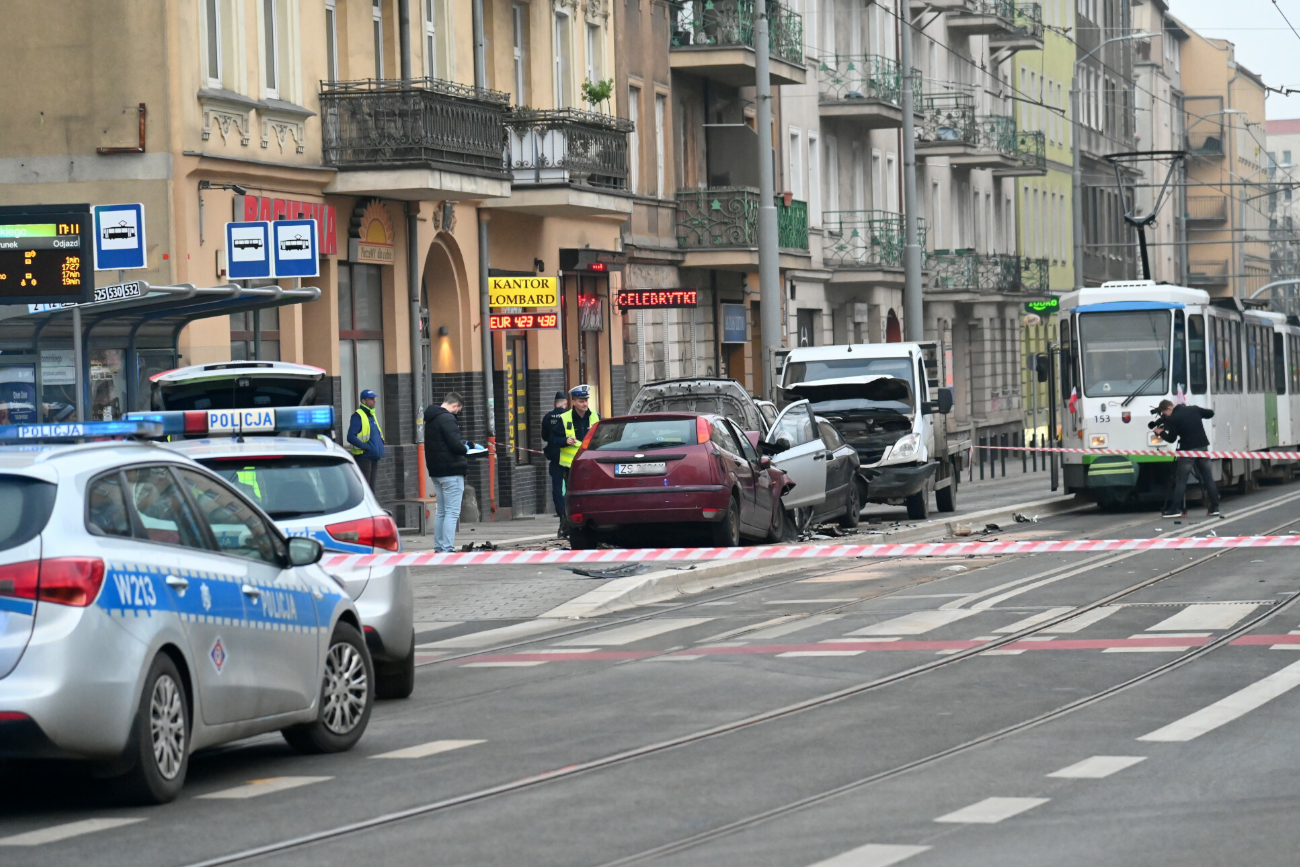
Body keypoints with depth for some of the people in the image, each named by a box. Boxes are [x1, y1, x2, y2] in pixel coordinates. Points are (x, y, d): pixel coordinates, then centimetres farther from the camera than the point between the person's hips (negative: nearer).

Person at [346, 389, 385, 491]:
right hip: (363, 457, -9)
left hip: (374, 458, 9)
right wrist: (366, 447, -23)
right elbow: (351, 437, -21)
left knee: (371, 488, 12)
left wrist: (381, 443, 10)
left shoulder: (372, 415, 16)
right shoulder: (358, 416, -11)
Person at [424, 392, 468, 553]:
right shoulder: (447, 419, -15)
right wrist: (465, 449, 0)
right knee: (452, 512, -9)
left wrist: (463, 445, 12)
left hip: (436, 471, 10)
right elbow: (455, 445, -23)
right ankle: (447, 549, -13)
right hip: (451, 471, -10)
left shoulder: (431, 419, 15)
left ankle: (439, 547, 16)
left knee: (441, 511, 15)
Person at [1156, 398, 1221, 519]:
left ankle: (1175, 509, -5)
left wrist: (1160, 432, 9)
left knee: (1181, 480, 0)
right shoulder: (1193, 409, 6)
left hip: (1188, 450, -6)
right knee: (1208, 478, 8)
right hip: (1203, 447, 6)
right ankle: (1215, 508, 8)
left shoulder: (1173, 419, -11)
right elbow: (1210, 413, 17)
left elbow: (1171, 439, -7)